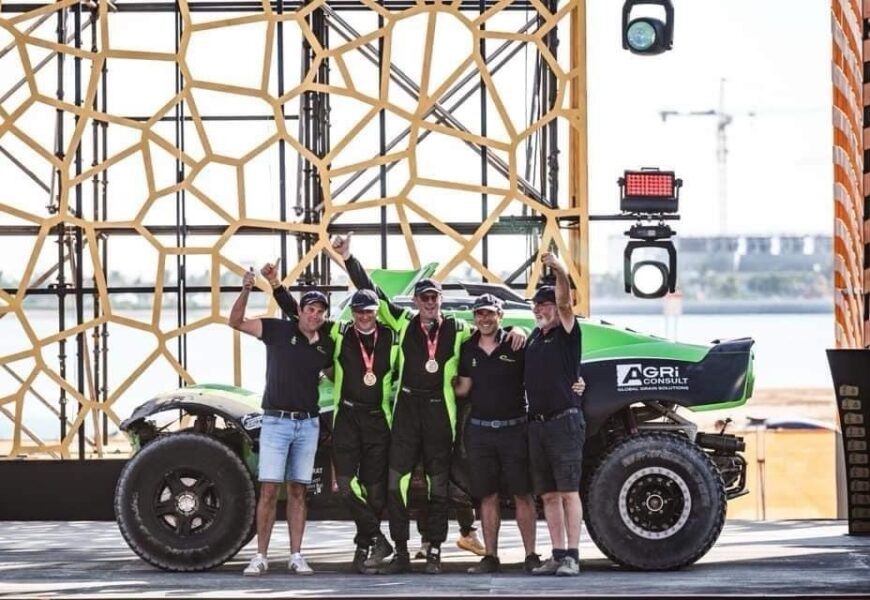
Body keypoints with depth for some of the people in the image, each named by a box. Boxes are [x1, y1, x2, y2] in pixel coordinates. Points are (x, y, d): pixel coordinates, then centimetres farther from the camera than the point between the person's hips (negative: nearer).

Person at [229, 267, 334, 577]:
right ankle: (260, 556, -3)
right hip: (276, 421, -3)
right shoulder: (278, 330, -3)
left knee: (297, 491, 6)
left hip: (308, 423, 3)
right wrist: (246, 291, -24)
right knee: (269, 490, -7)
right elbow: (236, 322, -9)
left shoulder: (327, 345, 7)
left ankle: (296, 556, 8)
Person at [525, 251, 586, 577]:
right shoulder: (535, 336, 17)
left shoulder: (566, 332, -2)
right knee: (548, 494, 6)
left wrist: (560, 272, -37)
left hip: (564, 421, -7)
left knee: (568, 491, -8)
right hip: (537, 424, 7)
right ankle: (557, 555, 9)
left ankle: (571, 557, -9)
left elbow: (565, 303, -21)